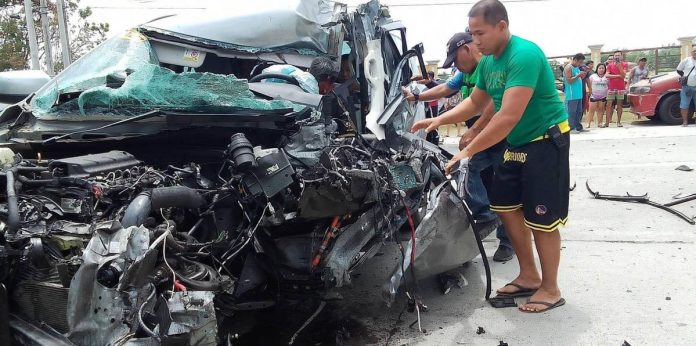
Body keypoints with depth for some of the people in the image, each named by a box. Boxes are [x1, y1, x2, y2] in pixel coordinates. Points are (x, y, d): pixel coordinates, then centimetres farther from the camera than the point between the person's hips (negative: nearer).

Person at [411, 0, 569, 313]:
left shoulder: (524, 55, -26)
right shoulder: (488, 61, 3)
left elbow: (509, 116, -32)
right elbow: (474, 103, 14)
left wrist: (468, 151, -31)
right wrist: (438, 120, -1)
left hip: (546, 141, -9)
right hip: (518, 143, 9)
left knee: (542, 218, -3)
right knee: (506, 205, 12)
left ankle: (551, 289, 14)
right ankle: (529, 276, 26)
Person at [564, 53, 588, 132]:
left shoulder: (577, 68, 17)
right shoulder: (568, 67, -10)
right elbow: (569, 80, -17)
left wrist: (584, 74, 7)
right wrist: (578, 75, -19)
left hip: (579, 94, 9)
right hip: (572, 95, -9)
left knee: (579, 111, 12)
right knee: (572, 112, -6)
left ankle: (578, 127, 18)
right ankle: (571, 128, -4)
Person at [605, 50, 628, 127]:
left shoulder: (624, 64, 5)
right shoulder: (610, 65, 7)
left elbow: (623, 75, -9)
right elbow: (607, 75, -5)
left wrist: (619, 66, -16)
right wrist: (617, 76, -11)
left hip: (621, 88, 0)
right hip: (611, 88, 0)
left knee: (620, 104, 2)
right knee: (609, 105, -3)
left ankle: (618, 122, 6)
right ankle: (607, 122, -2)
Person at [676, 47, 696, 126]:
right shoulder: (686, 60, 2)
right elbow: (678, 70, 11)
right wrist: (684, 76, 3)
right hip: (687, 87, -1)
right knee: (684, 105, -2)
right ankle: (685, 121, 4)